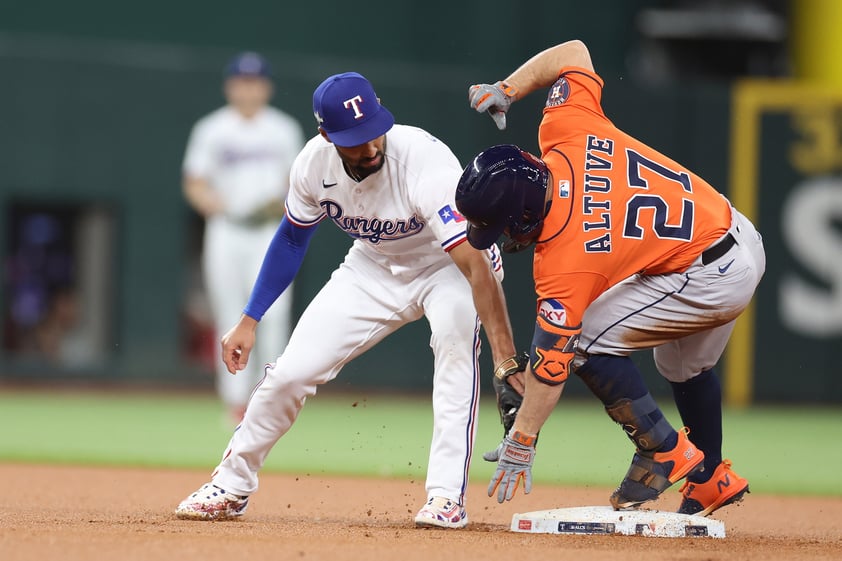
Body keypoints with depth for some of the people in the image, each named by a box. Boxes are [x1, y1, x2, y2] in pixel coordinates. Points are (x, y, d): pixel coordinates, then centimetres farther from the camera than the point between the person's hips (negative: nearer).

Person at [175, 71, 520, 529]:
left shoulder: (425, 161, -37)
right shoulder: (314, 163, -20)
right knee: (292, 371, -5)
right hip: (373, 266, 4)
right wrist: (249, 320, 2)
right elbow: (292, 238, 2)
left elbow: (476, 265, -44)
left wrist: (505, 359, -52)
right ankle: (232, 486, 19)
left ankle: (446, 496, -33)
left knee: (455, 330, -37)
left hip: (446, 265, -4)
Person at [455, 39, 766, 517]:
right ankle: (712, 479, 50)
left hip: (713, 280, -10)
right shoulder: (565, 133, -11)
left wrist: (520, 445, -15)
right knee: (684, 366, 32)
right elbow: (574, 52, 5)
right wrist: (506, 90, 3)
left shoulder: (564, 257, -25)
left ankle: (664, 450, 1)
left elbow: (552, 360, -21)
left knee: (581, 340, -9)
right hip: (745, 240, 10)